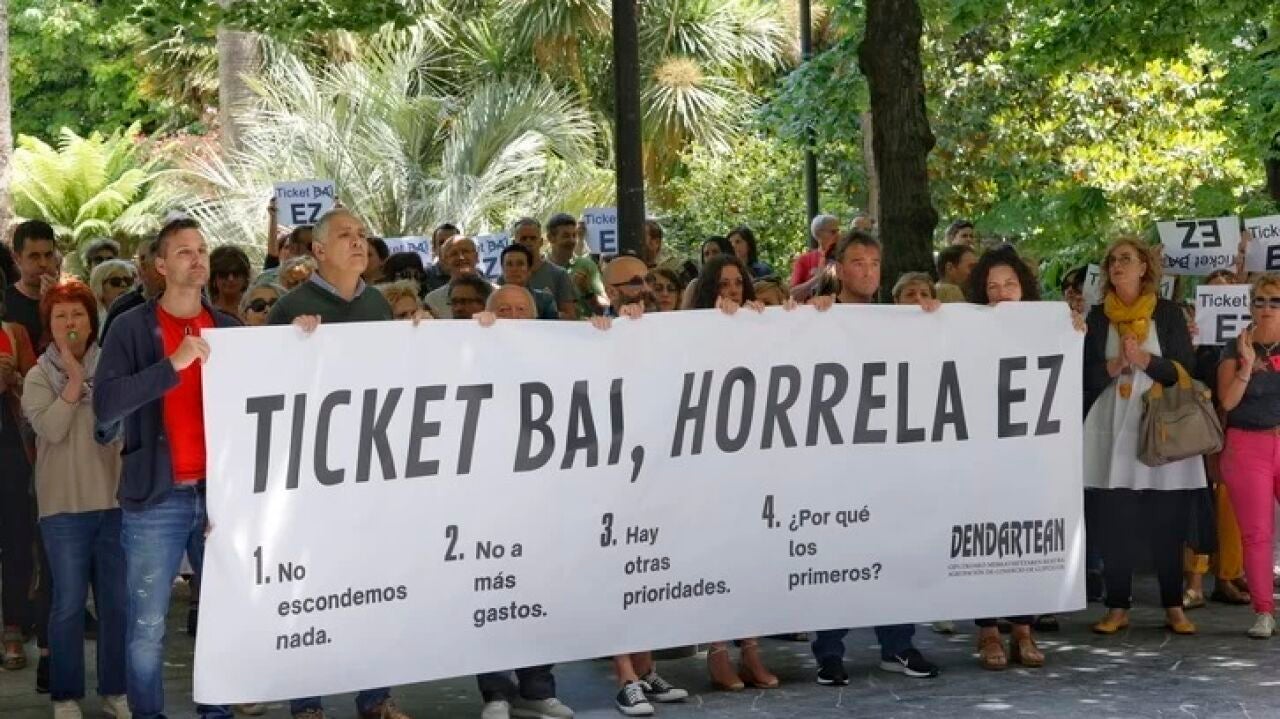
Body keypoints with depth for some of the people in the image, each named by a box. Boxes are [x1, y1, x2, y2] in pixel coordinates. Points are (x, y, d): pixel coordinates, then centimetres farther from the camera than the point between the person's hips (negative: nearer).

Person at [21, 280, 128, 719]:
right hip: (64, 506, -2)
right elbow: (51, 428, -16)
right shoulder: (40, 377, 0)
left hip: (115, 500, 2)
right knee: (69, 603, 0)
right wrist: (75, 377, -14)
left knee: (118, 601, 7)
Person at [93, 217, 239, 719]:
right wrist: (172, 364, -20)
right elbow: (105, 407, -13)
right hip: (156, 498, -3)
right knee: (147, 626, 0)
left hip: (221, 493, 3)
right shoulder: (132, 327, -1)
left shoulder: (231, 329, 9)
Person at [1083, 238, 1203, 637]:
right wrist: (1113, 365, -15)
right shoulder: (1097, 317, 8)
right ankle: (1118, 607, 6)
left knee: (1167, 523, -1)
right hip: (1113, 429, 1)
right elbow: (1086, 376, 4)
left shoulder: (1168, 313, 3)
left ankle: (1174, 607, 7)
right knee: (1115, 523, 0)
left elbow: (1186, 369, -2)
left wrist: (1145, 360, -16)